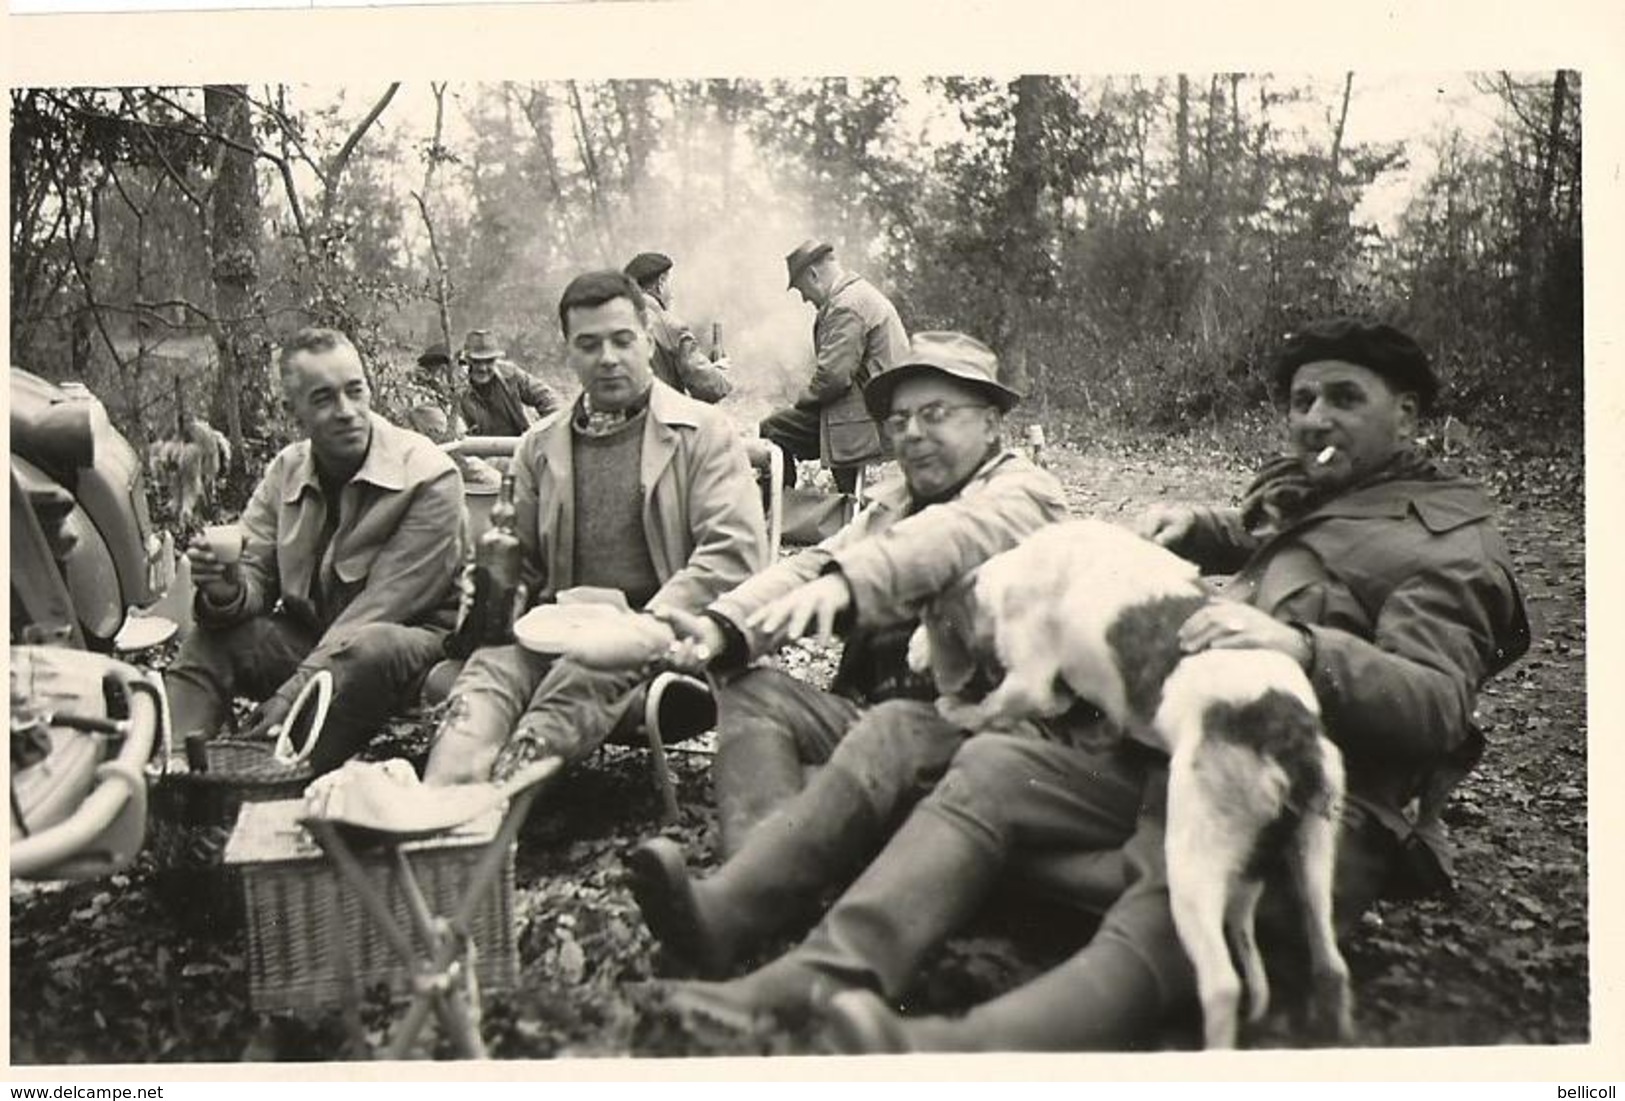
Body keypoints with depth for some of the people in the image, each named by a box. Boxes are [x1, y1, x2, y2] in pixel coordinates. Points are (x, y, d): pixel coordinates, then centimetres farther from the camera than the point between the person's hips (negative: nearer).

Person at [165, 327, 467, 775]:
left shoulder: (428, 478, -16)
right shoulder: (285, 471, 4)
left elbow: (379, 608, -20)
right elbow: (257, 575, 3)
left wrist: (292, 696, -25)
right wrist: (227, 590, -24)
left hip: (408, 639, -6)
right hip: (308, 635, 6)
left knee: (371, 647, -38)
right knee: (208, 641, -16)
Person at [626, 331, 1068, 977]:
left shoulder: (1025, 494, 4)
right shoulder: (894, 501, 26)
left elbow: (946, 540, -21)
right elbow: (813, 564, 7)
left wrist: (845, 583, -40)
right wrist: (725, 627, -12)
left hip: (966, 724, -7)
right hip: (871, 710, 7)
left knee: (889, 733, -35)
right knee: (751, 690, -12)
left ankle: (725, 913, -50)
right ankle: (770, 891, -36)